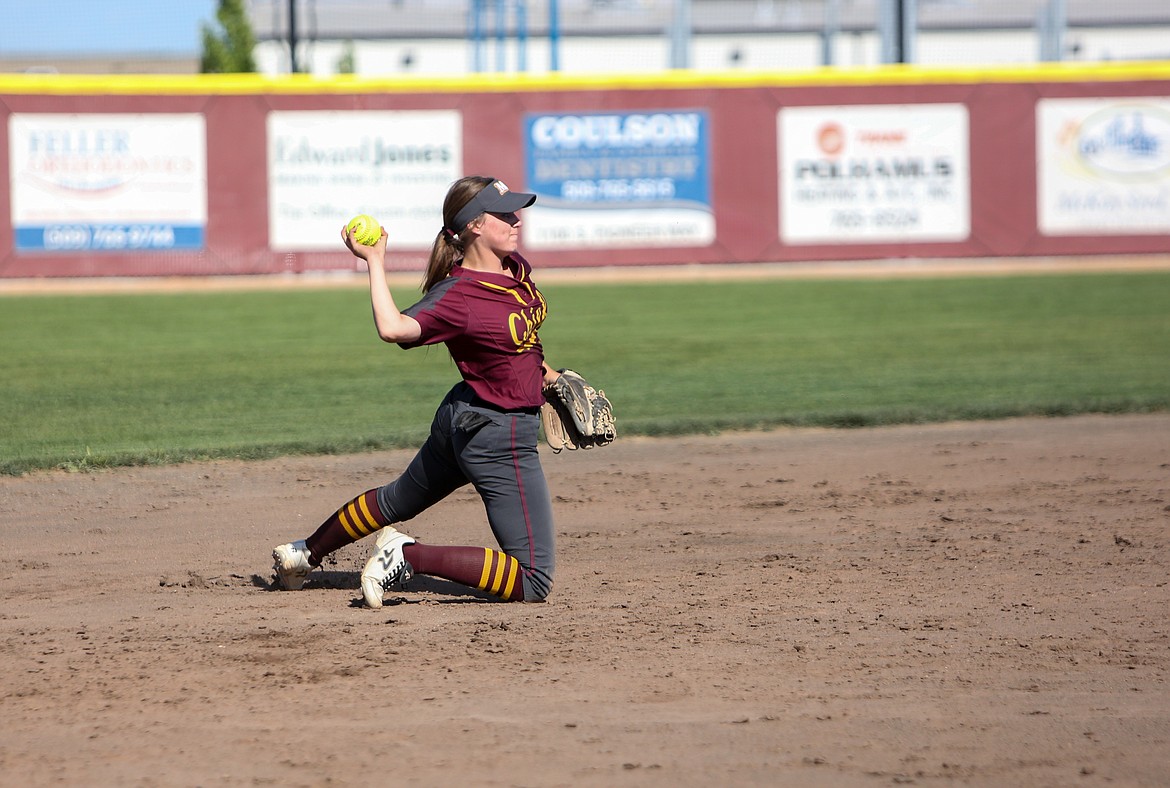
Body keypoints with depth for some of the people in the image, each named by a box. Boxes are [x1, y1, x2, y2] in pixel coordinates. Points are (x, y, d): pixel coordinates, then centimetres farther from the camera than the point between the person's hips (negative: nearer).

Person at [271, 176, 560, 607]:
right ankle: (412, 557, -12)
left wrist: (543, 372, 24)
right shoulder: (456, 295, -25)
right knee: (532, 582, -12)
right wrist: (374, 261, -33)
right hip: (499, 437, -10)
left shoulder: (515, 267, 1)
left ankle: (305, 554, 50)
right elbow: (393, 328, -42)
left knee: (399, 500, 33)